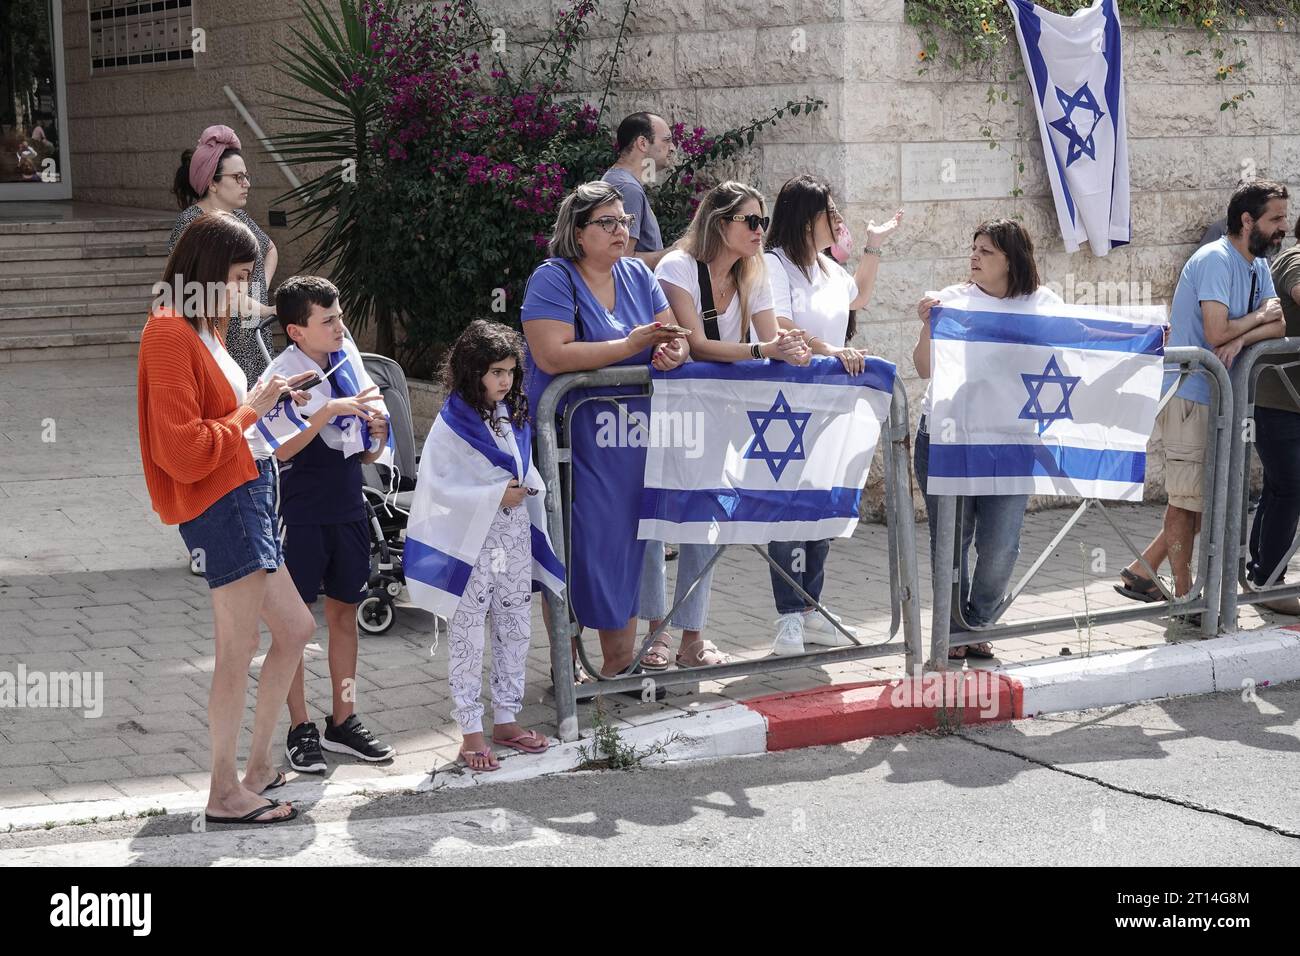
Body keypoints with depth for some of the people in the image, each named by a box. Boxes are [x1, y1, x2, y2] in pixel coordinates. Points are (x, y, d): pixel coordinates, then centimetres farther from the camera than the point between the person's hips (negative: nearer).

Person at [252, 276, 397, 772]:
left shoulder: (349, 363, 6)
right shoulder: (281, 377, -10)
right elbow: (282, 450, -22)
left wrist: (376, 430, -8)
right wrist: (329, 412, -29)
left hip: (348, 508, 6)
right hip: (302, 512, -6)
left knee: (344, 613, 12)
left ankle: (343, 721, 22)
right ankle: (300, 730, 9)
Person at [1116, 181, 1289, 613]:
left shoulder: (1258, 266, 13)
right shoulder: (1216, 260, -17)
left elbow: (1279, 325, 2)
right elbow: (1216, 332, -26)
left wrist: (1241, 338, -17)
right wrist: (1259, 317, -9)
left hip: (1217, 396, 9)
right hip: (1188, 394, -9)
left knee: (1207, 498, 12)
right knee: (1188, 496, -2)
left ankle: (1140, 572, 20)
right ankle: (1185, 599, 6)